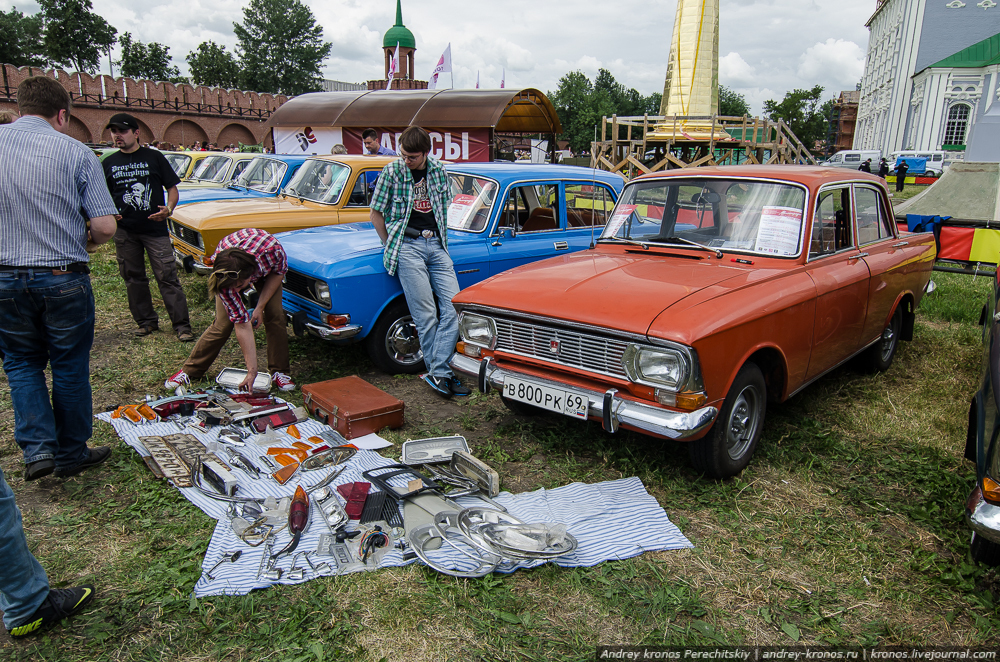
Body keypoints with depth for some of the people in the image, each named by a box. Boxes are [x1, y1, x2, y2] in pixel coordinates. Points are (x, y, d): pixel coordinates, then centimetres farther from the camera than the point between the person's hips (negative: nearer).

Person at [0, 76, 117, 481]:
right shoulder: (76, 152, -8)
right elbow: (104, 227, -12)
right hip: (64, 279, -2)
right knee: (69, 368, 11)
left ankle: (37, 447, 7)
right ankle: (71, 455, 23)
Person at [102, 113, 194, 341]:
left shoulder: (154, 157, 2)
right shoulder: (108, 163, 10)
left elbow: (172, 188, 3)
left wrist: (169, 208, -17)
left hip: (155, 228, -4)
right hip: (124, 231, 4)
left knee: (167, 277, -6)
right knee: (133, 278, 10)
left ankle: (182, 325, -4)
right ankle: (146, 321, 22)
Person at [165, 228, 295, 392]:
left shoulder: (271, 250, -44)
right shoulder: (223, 278, -39)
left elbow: (280, 270, -17)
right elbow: (241, 323, -35)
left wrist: (260, 307, -24)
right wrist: (252, 371, -34)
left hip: (268, 269, 1)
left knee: (274, 315, -15)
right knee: (223, 324, -11)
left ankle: (279, 372, 0)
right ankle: (189, 371, 8)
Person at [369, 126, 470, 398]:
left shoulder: (439, 170, 8)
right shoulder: (392, 172, -2)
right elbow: (376, 215, 3)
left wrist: (440, 238, 13)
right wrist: (393, 247, 3)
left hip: (436, 244, 4)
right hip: (408, 246, -4)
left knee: (455, 306, -7)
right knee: (425, 315, -7)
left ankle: (437, 372, -5)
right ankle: (441, 372, 4)